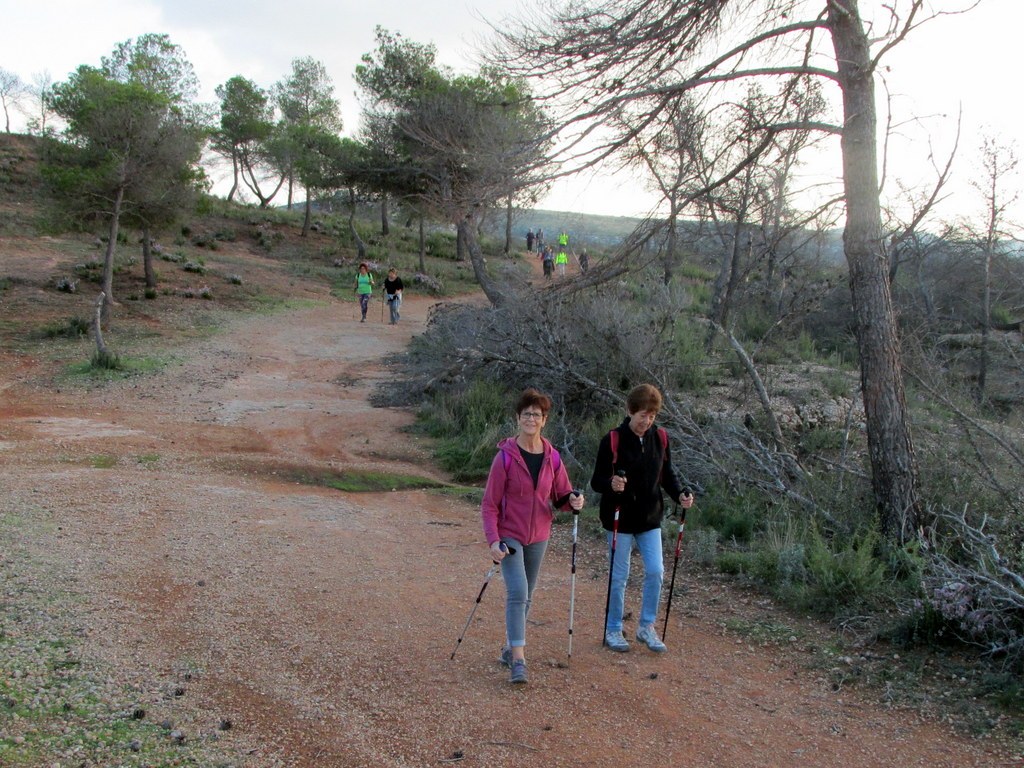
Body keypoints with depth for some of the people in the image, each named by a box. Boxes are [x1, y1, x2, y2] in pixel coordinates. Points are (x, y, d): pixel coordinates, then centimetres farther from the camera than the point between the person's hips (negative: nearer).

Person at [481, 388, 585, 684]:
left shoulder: (552, 457, -2)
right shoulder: (505, 457, -14)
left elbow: (560, 495, 7)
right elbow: (489, 504, -11)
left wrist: (572, 500, -16)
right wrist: (493, 541, -21)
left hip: (538, 536, 5)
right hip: (509, 535, -5)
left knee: (526, 596, 15)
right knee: (517, 593, -16)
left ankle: (510, 647, 32)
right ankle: (518, 660, -14)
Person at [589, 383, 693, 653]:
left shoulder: (660, 438, 0)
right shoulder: (612, 440, -13)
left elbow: (667, 476, 10)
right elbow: (596, 481, -10)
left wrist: (680, 495, -9)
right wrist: (611, 484, -33)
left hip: (650, 518, 4)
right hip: (620, 519, -4)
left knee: (655, 572, 0)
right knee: (619, 576, 4)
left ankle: (646, 627, 19)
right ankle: (613, 630, 22)